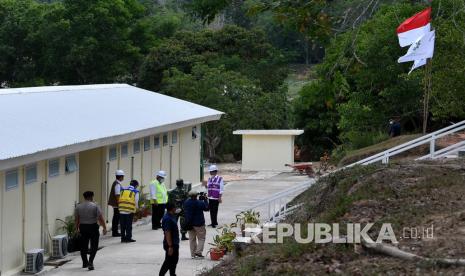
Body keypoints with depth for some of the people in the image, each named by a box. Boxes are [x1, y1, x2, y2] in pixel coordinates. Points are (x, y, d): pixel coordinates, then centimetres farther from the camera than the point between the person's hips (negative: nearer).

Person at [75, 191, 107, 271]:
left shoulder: (78, 207, 3)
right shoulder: (95, 206, -8)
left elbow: (76, 219, 7)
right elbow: (100, 218, -10)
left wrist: (77, 228, 18)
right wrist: (104, 228, -3)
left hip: (83, 227, 4)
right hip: (93, 227, -4)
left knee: (83, 246, 15)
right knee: (94, 246, 1)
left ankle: (85, 263, 24)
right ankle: (90, 262, -14)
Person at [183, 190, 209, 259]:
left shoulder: (186, 203, -1)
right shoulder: (200, 203, -17)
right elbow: (206, 208, -3)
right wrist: (205, 200, 8)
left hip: (189, 224, 5)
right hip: (198, 224, -5)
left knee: (192, 239, 12)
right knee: (201, 238, 6)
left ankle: (193, 254, 13)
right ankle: (198, 251, -7)